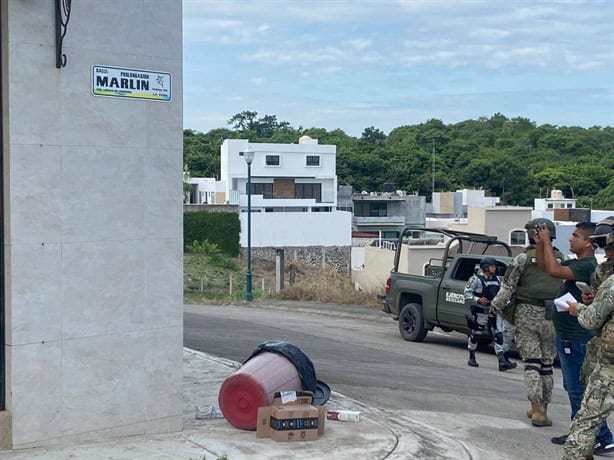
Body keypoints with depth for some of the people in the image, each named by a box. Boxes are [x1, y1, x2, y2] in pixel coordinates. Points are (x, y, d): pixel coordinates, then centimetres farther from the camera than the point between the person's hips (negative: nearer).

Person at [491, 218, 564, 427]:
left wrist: (496, 305, 8)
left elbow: (507, 288, -6)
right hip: (551, 317, 3)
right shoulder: (560, 259, 5)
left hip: (526, 315, -3)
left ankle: (537, 410, -8)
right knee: (546, 363, 13)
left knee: (532, 363, 0)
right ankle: (542, 408, 20)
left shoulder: (523, 258, -5)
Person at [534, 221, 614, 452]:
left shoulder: (588, 266, -20)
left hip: (576, 339, -10)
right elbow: (545, 267, 18)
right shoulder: (575, 263, 10)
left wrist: (547, 242, -21)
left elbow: (554, 270, -31)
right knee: (573, 388, 17)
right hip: (566, 337, 10)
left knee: (579, 390, -6)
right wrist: (540, 243, 4)